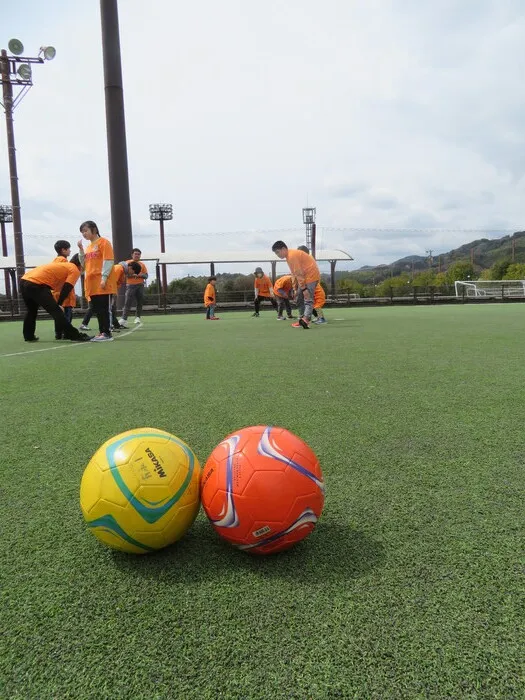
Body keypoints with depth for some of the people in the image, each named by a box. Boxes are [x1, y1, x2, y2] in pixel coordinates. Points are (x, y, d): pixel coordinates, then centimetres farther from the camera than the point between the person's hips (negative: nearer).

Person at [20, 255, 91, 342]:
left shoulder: (63, 266, 30)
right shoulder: (75, 270, 5)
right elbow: (66, 289, -5)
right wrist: (59, 304, 0)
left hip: (24, 280, 9)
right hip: (36, 284, -9)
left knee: (31, 311, 27)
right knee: (56, 311, -9)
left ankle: (29, 337, 36)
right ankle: (76, 336, -8)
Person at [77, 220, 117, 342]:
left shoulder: (103, 242, -2)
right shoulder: (89, 246, 20)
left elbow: (108, 261, -11)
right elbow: (85, 264, 20)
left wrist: (104, 278, -19)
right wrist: (81, 249, 9)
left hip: (102, 284, -7)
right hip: (92, 284, 7)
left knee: (104, 309, -6)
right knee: (97, 309, 7)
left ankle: (107, 333, -4)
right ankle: (101, 332, 13)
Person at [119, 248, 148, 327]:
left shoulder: (142, 264, 13)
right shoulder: (128, 263, 4)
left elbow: (146, 275, 8)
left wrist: (139, 275, -11)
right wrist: (132, 275, -19)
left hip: (140, 285, 3)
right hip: (130, 285, -3)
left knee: (140, 302, 4)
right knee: (128, 303, -10)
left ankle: (137, 317, 17)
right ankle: (124, 319, -14)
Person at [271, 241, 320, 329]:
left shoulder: (292, 255, -19)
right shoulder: (290, 255, 12)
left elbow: (299, 273, -22)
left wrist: (303, 288, -23)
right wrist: (298, 288, 12)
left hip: (311, 276, -10)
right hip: (305, 277, 10)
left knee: (308, 299, -20)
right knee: (300, 299, 11)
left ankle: (305, 319, -30)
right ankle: (302, 320, 12)